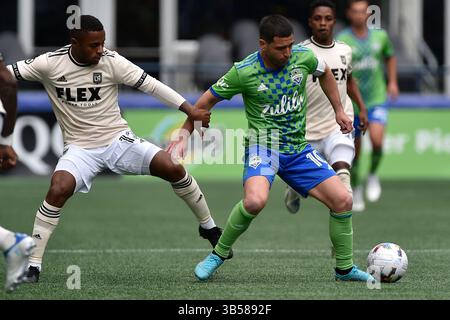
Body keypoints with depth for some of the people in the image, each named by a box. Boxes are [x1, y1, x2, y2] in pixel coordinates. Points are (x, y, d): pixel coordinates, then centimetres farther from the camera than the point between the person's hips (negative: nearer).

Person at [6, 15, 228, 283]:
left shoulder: (112, 62, -11)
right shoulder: (50, 64, -11)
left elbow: (151, 85, -11)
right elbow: (9, 73, -5)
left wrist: (190, 110, -17)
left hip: (118, 140, 1)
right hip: (80, 148, -1)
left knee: (174, 169, -15)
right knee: (58, 190, -29)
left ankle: (209, 227, 9)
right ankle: (33, 266, -19)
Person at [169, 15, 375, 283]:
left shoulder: (303, 57, -5)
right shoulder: (244, 72, -15)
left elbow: (325, 72, 19)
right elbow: (207, 101, -2)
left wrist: (339, 111, 19)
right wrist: (184, 134, -6)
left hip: (298, 149, 5)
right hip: (263, 147, -5)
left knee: (343, 200, -5)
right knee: (255, 201, -34)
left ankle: (345, 268, 16)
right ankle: (219, 254, -10)